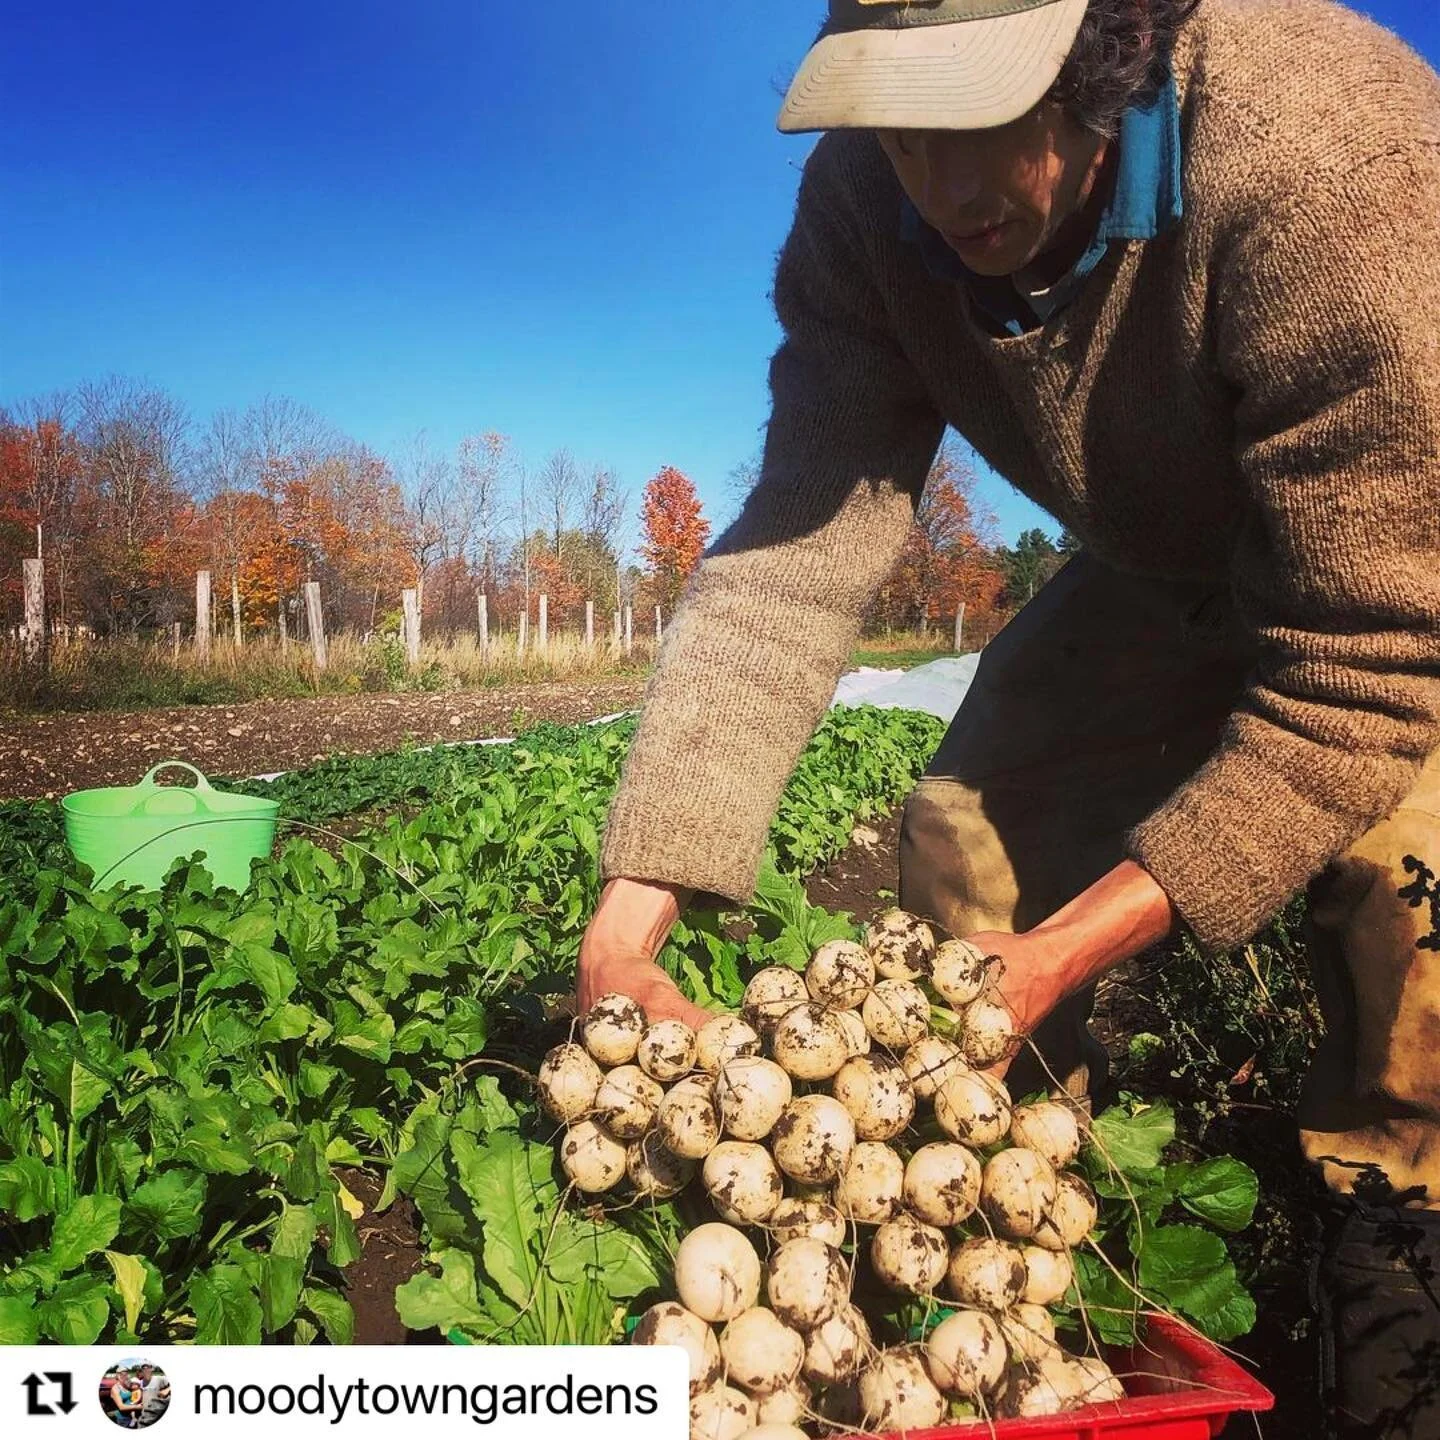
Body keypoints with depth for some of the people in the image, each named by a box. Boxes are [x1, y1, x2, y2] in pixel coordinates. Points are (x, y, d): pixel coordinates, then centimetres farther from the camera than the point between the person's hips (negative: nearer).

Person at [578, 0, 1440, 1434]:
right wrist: (629, 915, -35)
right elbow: (791, 556, -27)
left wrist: (1057, 958, -37)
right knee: (967, 826, -6)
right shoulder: (862, 202, -21)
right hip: (1171, 564, 5)